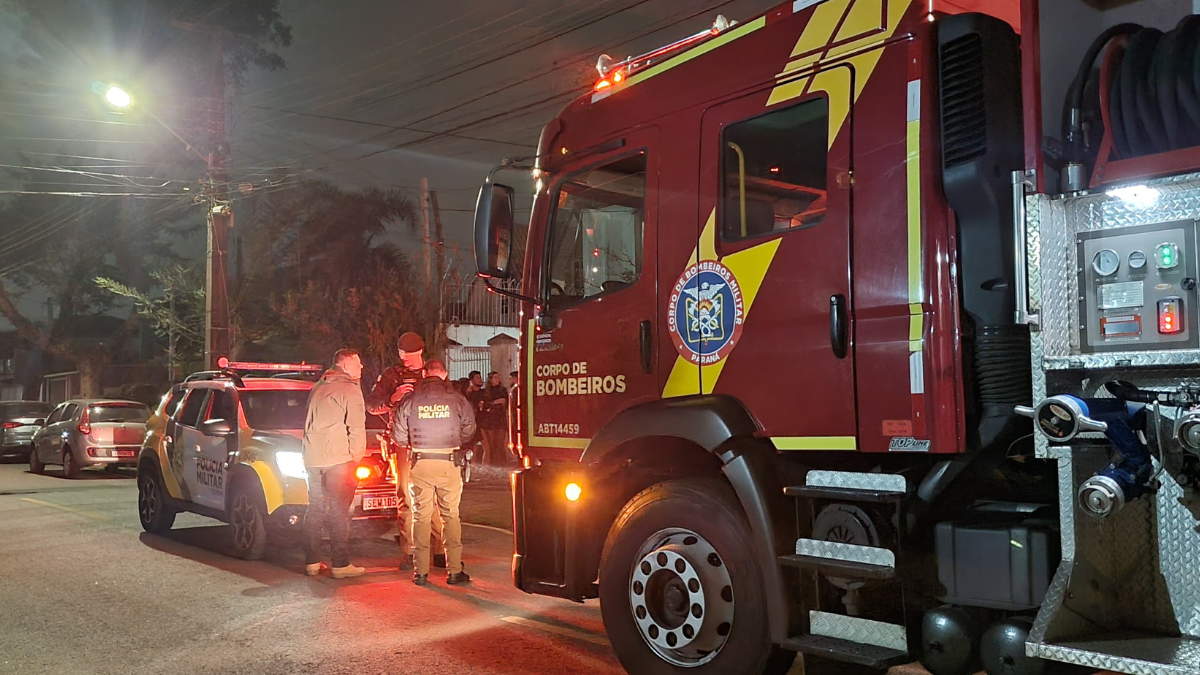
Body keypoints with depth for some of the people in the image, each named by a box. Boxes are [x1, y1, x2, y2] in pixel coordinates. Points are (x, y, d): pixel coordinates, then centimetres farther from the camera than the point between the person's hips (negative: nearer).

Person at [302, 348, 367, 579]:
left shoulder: (318, 388, 18)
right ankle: (340, 564, -2)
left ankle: (312, 562, 13)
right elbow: (356, 428, -12)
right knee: (339, 512, -3)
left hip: (313, 458, 7)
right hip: (338, 459, -7)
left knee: (315, 510, 12)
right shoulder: (349, 389, -6)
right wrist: (355, 458, -3)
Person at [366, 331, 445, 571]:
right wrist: (393, 398, -14)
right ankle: (408, 553, 4)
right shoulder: (391, 376, 10)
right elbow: (371, 405, 4)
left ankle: (442, 551, 5)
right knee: (406, 499, -2)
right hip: (404, 444, -1)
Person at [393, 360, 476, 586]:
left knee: (421, 515, 9)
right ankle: (455, 571, 7)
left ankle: (421, 571, 9)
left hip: (420, 463, 1)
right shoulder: (456, 398, -3)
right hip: (449, 463, -1)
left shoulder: (411, 399, -1)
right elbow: (469, 429, 2)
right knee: (451, 515, 7)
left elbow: (399, 433, 2)